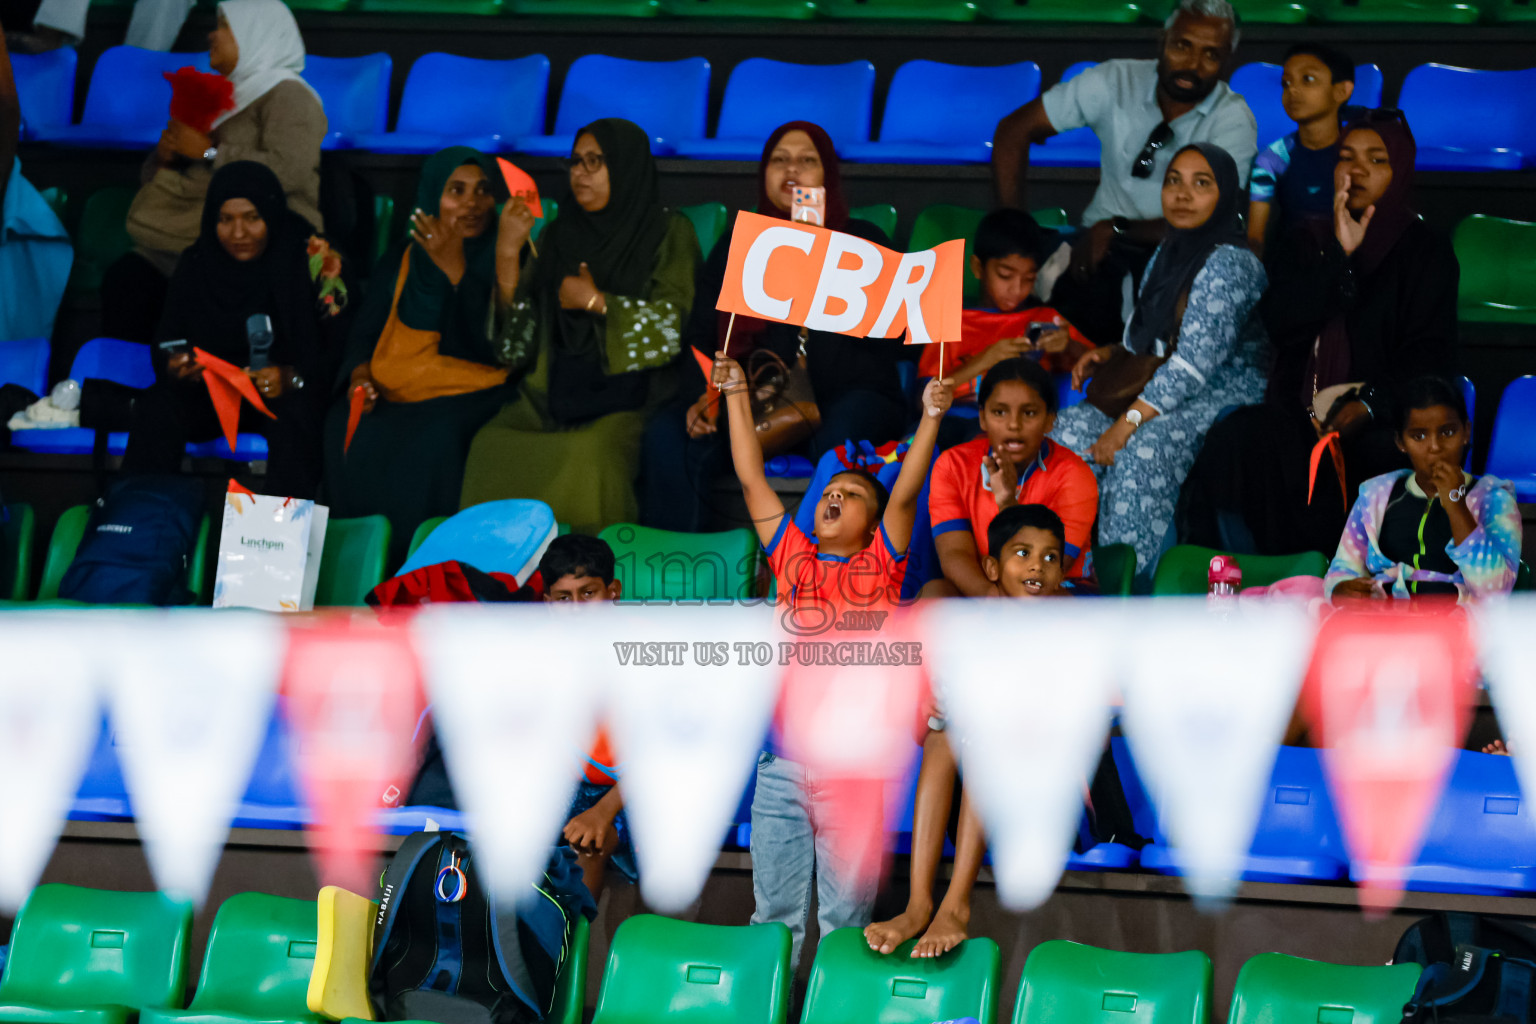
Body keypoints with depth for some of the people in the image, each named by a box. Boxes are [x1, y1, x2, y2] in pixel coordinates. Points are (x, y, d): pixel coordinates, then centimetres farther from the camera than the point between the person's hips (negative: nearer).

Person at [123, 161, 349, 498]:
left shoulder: (310, 258, -11)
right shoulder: (196, 265, -1)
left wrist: (293, 378, -30)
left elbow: (341, 343, -13)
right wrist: (174, 369, -22)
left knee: (293, 414, -37)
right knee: (156, 406, -25)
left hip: (291, 393, -3)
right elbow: (164, 345, 3)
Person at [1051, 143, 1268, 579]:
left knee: (1143, 449, -36)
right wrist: (1110, 355, 2)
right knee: (1071, 427, -11)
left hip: (1228, 393, -9)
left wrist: (1129, 421, -25)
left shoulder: (1230, 264, -15)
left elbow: (1194, 363, -23)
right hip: (1165, 392, 9)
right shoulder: (1166, 256, 14)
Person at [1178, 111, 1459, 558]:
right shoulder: (1300, 246, 20)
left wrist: (1369, 405, -16)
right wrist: (1339, 256, -8)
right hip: (1301, 415, 3)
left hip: (1382, 420, -3)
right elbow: (1282, 323, 1)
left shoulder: (1425, 250, 10)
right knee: (1233, 441, -30)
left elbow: (1430, 355, 0)